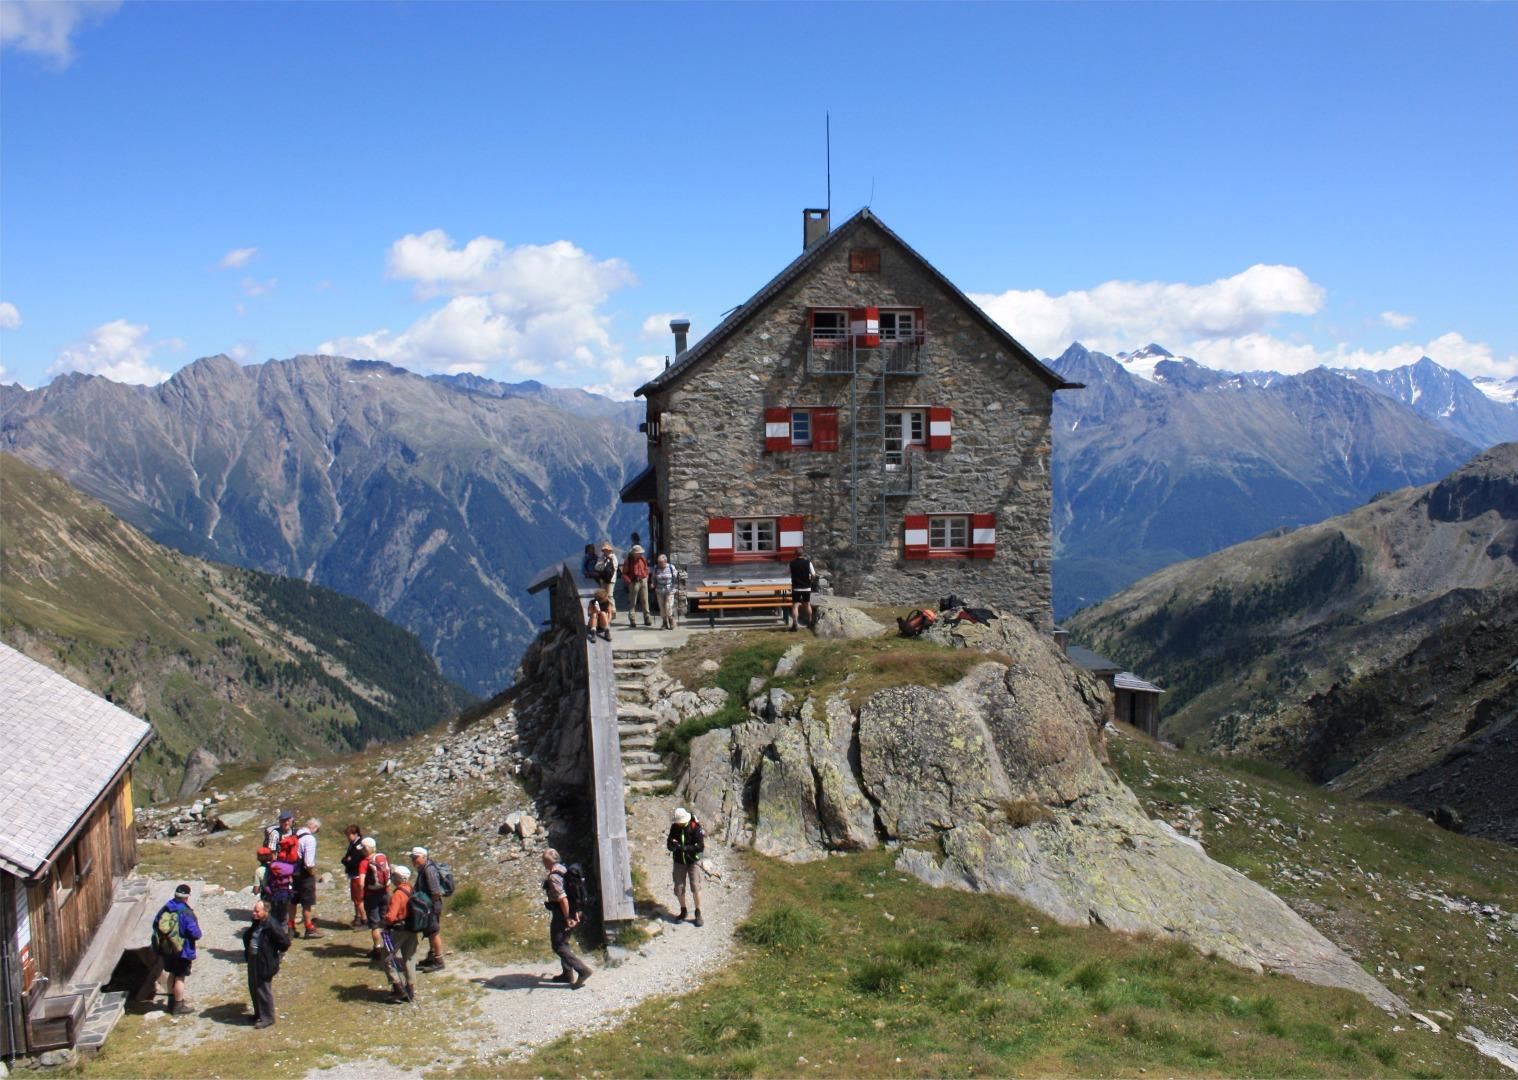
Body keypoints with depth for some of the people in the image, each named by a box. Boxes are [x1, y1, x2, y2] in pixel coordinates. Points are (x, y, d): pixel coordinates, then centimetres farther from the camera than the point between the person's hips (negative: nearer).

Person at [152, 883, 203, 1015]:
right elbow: (195, 934, -22)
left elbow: (156, 925, 9)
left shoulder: (165, 909, -1)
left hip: (165, 949, 6)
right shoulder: (186, 913, -21)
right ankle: (178, 1006, 14)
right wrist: (197, 924, -1)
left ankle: (172, 1000, 34)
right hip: (182, 950, -6)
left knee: (173, 974, 22)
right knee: (180, 977, 6)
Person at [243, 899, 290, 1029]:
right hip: (253, 960, 9)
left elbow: (285, 942, -20)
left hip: (265, 963, -9)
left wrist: (275, 952, -8)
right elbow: (248, 936, 24)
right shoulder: (256, 923, 4)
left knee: (263, 990, 0)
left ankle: (267, 1018, 12)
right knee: (253, 988, 19)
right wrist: (247, 949, 12)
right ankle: (258, 1014, 35)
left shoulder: (272, 926, -23)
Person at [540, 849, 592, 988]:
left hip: (561, 914, -9)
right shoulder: (563, 870, 7)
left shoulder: (553, 878, -23)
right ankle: (568, 974, 28)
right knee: (563, 943, 21)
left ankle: (583, 969, -8)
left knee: (559, 946, -1)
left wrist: (567, 918, -19)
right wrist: (575, 913, 16)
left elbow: (563, 899, -28)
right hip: (572, 913, 9)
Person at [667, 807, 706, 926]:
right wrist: (673, 845, -26)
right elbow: (669, 845, -1)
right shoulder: (674, 827, -4)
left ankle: (698, 914, 5)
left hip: (693, 861, -4)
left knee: (696, 887, -7)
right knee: (679, 888, 3)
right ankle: (683, 912, 23)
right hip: (679, 862, 4)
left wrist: (685, 847, -32)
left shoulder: (695, 828, -17)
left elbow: (701, 847, -20)